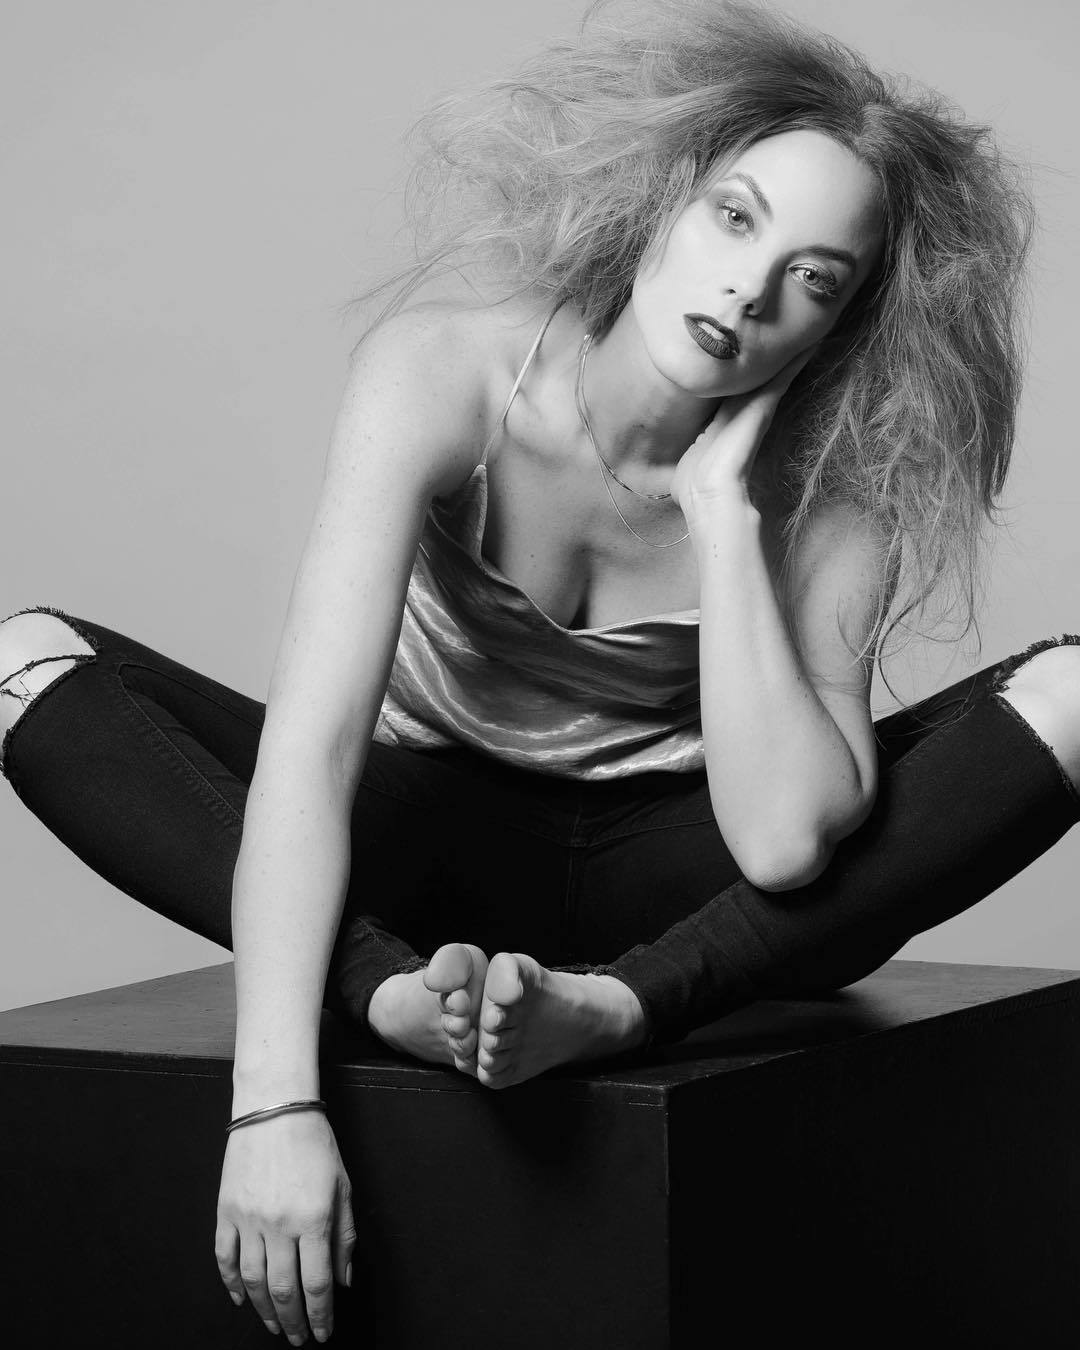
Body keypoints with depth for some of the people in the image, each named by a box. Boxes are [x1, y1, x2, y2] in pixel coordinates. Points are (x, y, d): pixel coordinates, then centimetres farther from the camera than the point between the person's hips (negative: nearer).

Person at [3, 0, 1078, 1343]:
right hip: (425, 844, 0)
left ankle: (617, 1005, -35)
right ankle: (390, 988, -38)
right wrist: (273, 1100, -40)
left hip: (658, 877, 1)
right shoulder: (447, 369, -21)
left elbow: (783, 839, -30)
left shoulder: (826, 491, -17)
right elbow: (311, 741, -31)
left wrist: (723, 509, -29)